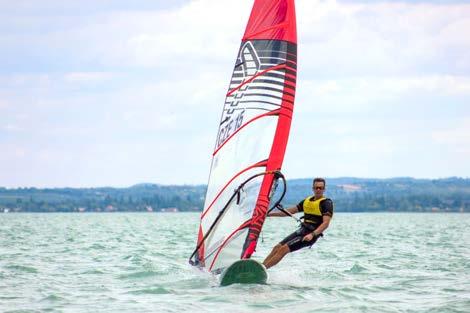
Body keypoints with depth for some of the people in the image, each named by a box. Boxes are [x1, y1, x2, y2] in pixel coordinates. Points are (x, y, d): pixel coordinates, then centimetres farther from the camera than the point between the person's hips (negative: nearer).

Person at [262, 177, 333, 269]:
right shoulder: (307, 200, 16)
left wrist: (312, 234, -31)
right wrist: (270, 214, 18)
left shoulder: (326, 203, -7)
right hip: (301, 230, 7)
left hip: (310, 235, -7)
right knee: (277, 247, -2)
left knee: (284, 249, -17)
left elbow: (326, 223, -17)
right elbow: (290, 211, 21)